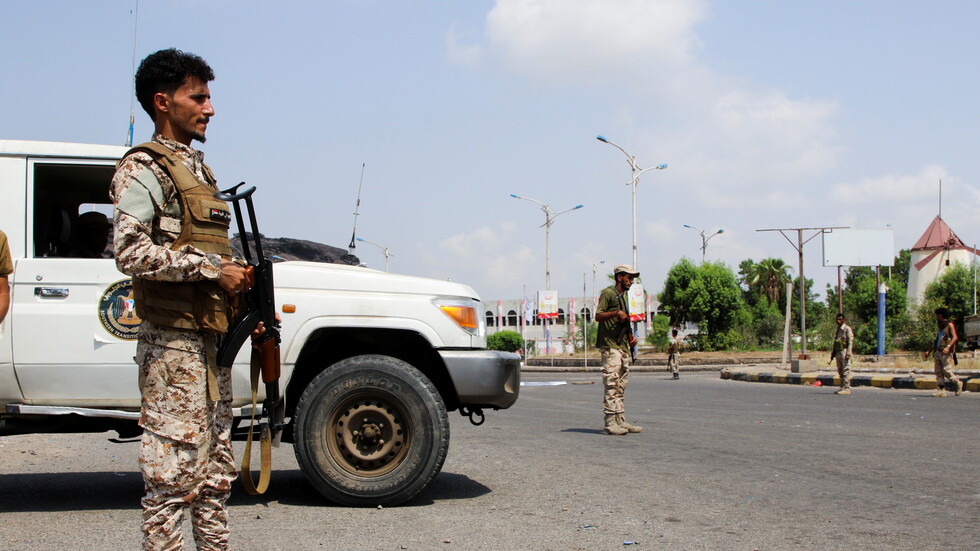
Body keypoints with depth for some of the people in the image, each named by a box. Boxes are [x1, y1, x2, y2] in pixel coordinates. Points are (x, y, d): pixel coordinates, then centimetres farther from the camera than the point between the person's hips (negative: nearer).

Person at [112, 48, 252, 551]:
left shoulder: (197, 169, 21)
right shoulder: (144, 169, -7)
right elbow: (131, 252, -21)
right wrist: (212, 268, -18)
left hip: (211, 339, 9)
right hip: (173, 343, -9)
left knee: (215, 468, 14)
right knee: (173, 470, -7)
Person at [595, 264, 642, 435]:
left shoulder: (624, 296, 22)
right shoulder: (608, 293, -5)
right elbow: (598, 316, -14)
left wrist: (631, 338, 13)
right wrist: (616, 313, -28)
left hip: (623, 346, 9)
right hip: (610, 346, -9)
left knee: (621, 386, 10)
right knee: (611, 385, -11)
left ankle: (621, 421, 13)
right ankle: (610, 423, -12)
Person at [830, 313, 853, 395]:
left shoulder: (847, 329, -7)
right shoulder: (838, 329, 18)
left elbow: (850, 342, -13)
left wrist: (848, 353, -21)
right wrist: (833, 353, 20)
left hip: (844, 351, -9)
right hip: (838, 352, 9)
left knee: (846, 371, -9)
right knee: (840, 371, 10)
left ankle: (847, 388, -10)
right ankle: (842, 387, 15)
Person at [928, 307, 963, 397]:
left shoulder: (950, 324, 0)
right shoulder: (941, 326, 25)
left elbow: (955, 337, -12)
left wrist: (948, 347, -26)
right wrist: (929, 351, 28)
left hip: (946, 352, -8)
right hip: (938, 352, 8)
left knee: (946, 370, -11)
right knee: (938, 371, -1)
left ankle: (957, 383, 8)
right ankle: (941, 390, -4)